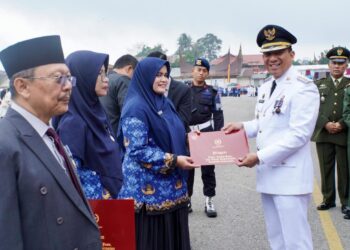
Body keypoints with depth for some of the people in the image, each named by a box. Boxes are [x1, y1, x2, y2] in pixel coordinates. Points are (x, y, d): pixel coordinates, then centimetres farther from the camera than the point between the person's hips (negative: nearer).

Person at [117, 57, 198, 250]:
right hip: (148, 189, -8)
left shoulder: (165, 103, 12)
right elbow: (137, 151, -19)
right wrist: (174, 160, -21)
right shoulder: (135, 108, -14)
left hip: (170, 185, 8)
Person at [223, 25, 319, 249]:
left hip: (290, 177, -8)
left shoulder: (303, 88, -14)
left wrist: (259, 157, -20)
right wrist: (243, 127, 5)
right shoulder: (265, 87, 13)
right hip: (268, 174, 9)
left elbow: (298, 135, -20)